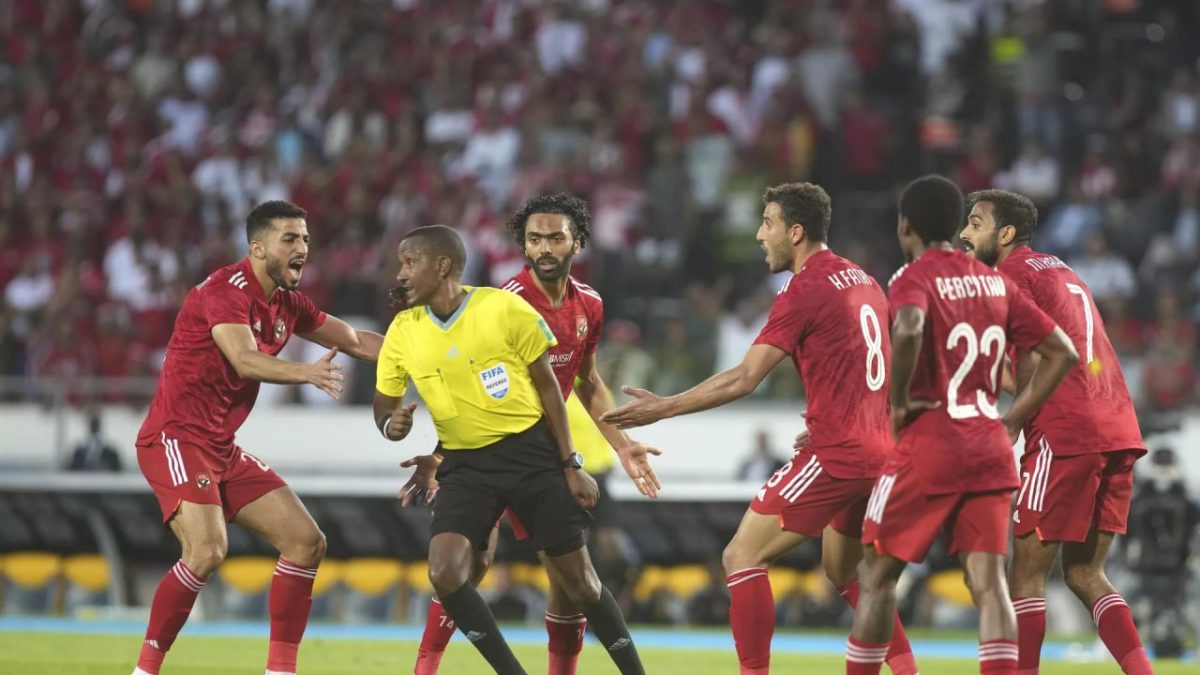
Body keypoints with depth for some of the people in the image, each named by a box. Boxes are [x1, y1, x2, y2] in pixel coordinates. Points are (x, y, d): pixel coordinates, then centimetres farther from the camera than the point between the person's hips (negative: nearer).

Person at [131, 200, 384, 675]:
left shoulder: (287, 304, 10)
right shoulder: (226, 289, -16)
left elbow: (356, 341, 22)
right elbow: (245, 361, -32)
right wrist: (306, 373, -47)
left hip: (222, 448, 9)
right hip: (175, 439, -9)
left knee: (306, 542, 4)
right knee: (208, 550, -27)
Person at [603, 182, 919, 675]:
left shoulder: (805, 288, -10)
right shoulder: (864, 282, 15)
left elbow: (744, 379, -16)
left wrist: (663, 408, -13)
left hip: (834, 456, -9)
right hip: (877, 451, 9)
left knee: (742, 557, -5)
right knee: (843, 572, 25)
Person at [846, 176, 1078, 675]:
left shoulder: (915, 278, -6)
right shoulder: (995, 283, 12)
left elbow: (908, 329, -31)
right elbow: (1062, 353, 13)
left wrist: (899, 401, -17)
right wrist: (1013, 420, 14)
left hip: (928, 446, -5)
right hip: (991, 448, 5)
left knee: (878, 573, 9)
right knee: (988, 581, -2)